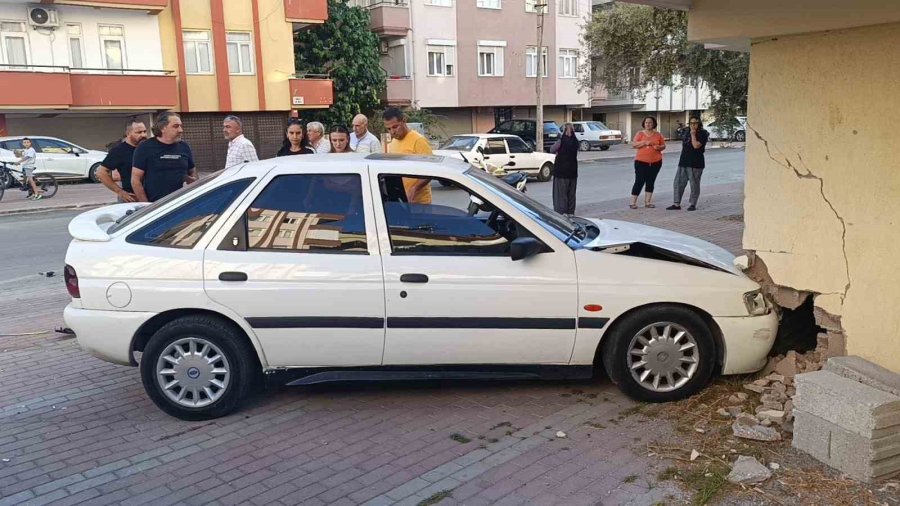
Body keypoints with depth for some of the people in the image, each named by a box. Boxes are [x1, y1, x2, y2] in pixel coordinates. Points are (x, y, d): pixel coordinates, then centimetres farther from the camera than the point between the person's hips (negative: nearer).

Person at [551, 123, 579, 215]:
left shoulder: (562, 141, -15)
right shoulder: (575, 141, 2)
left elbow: (552, 150, -4)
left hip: (561, 171, -6)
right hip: (573, 172, 6)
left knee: (560, 195, 0)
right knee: (571, 195, 14)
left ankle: (560, 214, -1)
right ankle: (570, 213, 20)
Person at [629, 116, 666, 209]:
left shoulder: (658, 135, 7)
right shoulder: (640, 134, 1)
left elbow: (663, 146, 11)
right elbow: (634, 145, -8)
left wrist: (659, 147, -12)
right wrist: (645, 142, -21)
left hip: (655, 162, 3)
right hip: (641, 162, -3)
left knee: (650, 182, 7)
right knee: (639, 181, -6)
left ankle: (647, 202, 13)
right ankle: (633, 202, -2)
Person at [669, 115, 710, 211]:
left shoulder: (702, 134, -7)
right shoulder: (687, 133, 15)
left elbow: (696, 145, -21)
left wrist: (693, 134, -15)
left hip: (695, 164, -7)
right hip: (683, 162, 7)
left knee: (694, 184, 0)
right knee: (678, 183, 4)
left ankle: (693, 204, 9)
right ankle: (677, 204, 9)